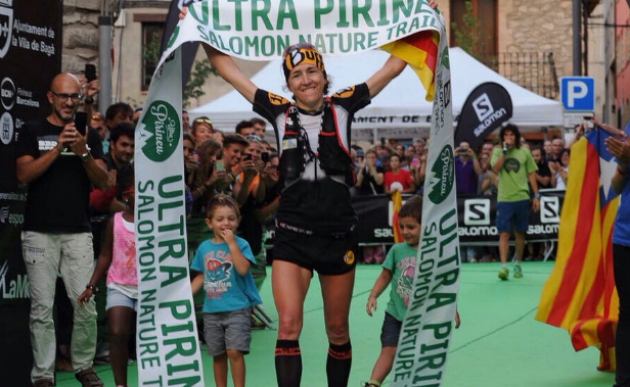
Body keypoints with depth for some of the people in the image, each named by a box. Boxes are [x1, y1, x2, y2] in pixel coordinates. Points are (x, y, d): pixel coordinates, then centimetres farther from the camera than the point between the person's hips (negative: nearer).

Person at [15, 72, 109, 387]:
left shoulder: (89, 135, 13)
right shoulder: (33, 132, 6)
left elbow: (104, 182, 5)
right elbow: (23, 174, -6)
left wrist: (84, 153, -12)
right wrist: (57, 148, -16)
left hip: (78, 232, 2)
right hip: (40, 233, -2)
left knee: (86, 305, -1)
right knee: (42, 308, -1)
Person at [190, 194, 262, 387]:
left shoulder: (240, 244, -4)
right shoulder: (204, 248, 8)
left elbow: (243, 269, -20)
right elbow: (201, 276, 14)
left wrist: (231, 243, -18)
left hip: (237, 308, -4)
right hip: (212, 310, 4)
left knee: (234, 351, -12)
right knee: (218, 354, 12)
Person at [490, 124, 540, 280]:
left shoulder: (524, 152, 7)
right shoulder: (497, 152, 5)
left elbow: (531, 175, 10)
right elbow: (496, 168, -13)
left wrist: (536, 196, 5)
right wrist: (504, 151, -14)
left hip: (522, 198, 2)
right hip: (504, 199, -2)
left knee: (520, 233, 10)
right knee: (504, 233, -9)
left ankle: (518, 264, 23)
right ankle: (504, 267, -13)